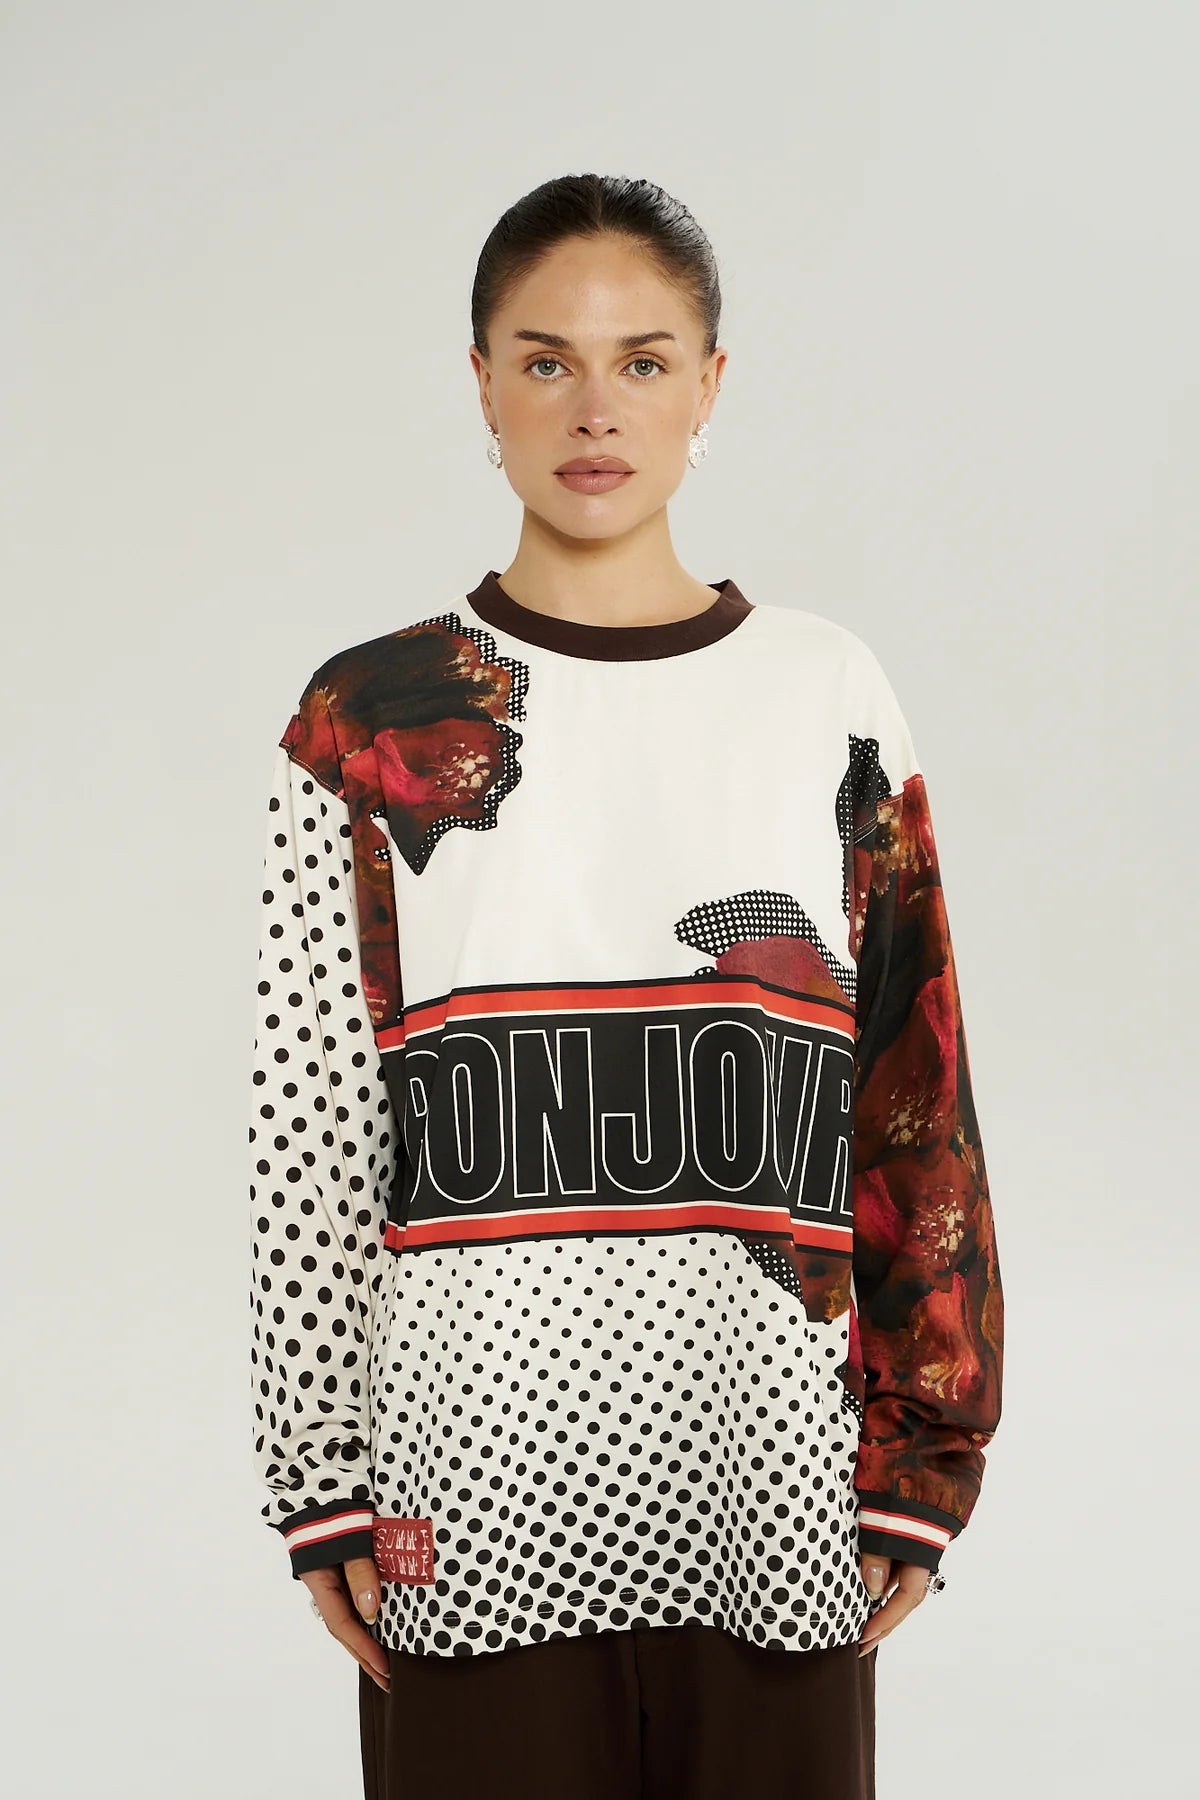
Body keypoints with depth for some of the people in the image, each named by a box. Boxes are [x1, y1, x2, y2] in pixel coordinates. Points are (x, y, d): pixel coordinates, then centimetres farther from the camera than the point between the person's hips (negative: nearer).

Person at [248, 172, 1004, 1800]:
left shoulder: (829, 699, 4)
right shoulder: (375, 721, 0)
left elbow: (916, 1103, 4)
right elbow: (306, 1129, 0)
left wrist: (920, 1461, 2)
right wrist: (320, 1482, -2)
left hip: (772, 1471, 1)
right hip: (478, 1473, -1)